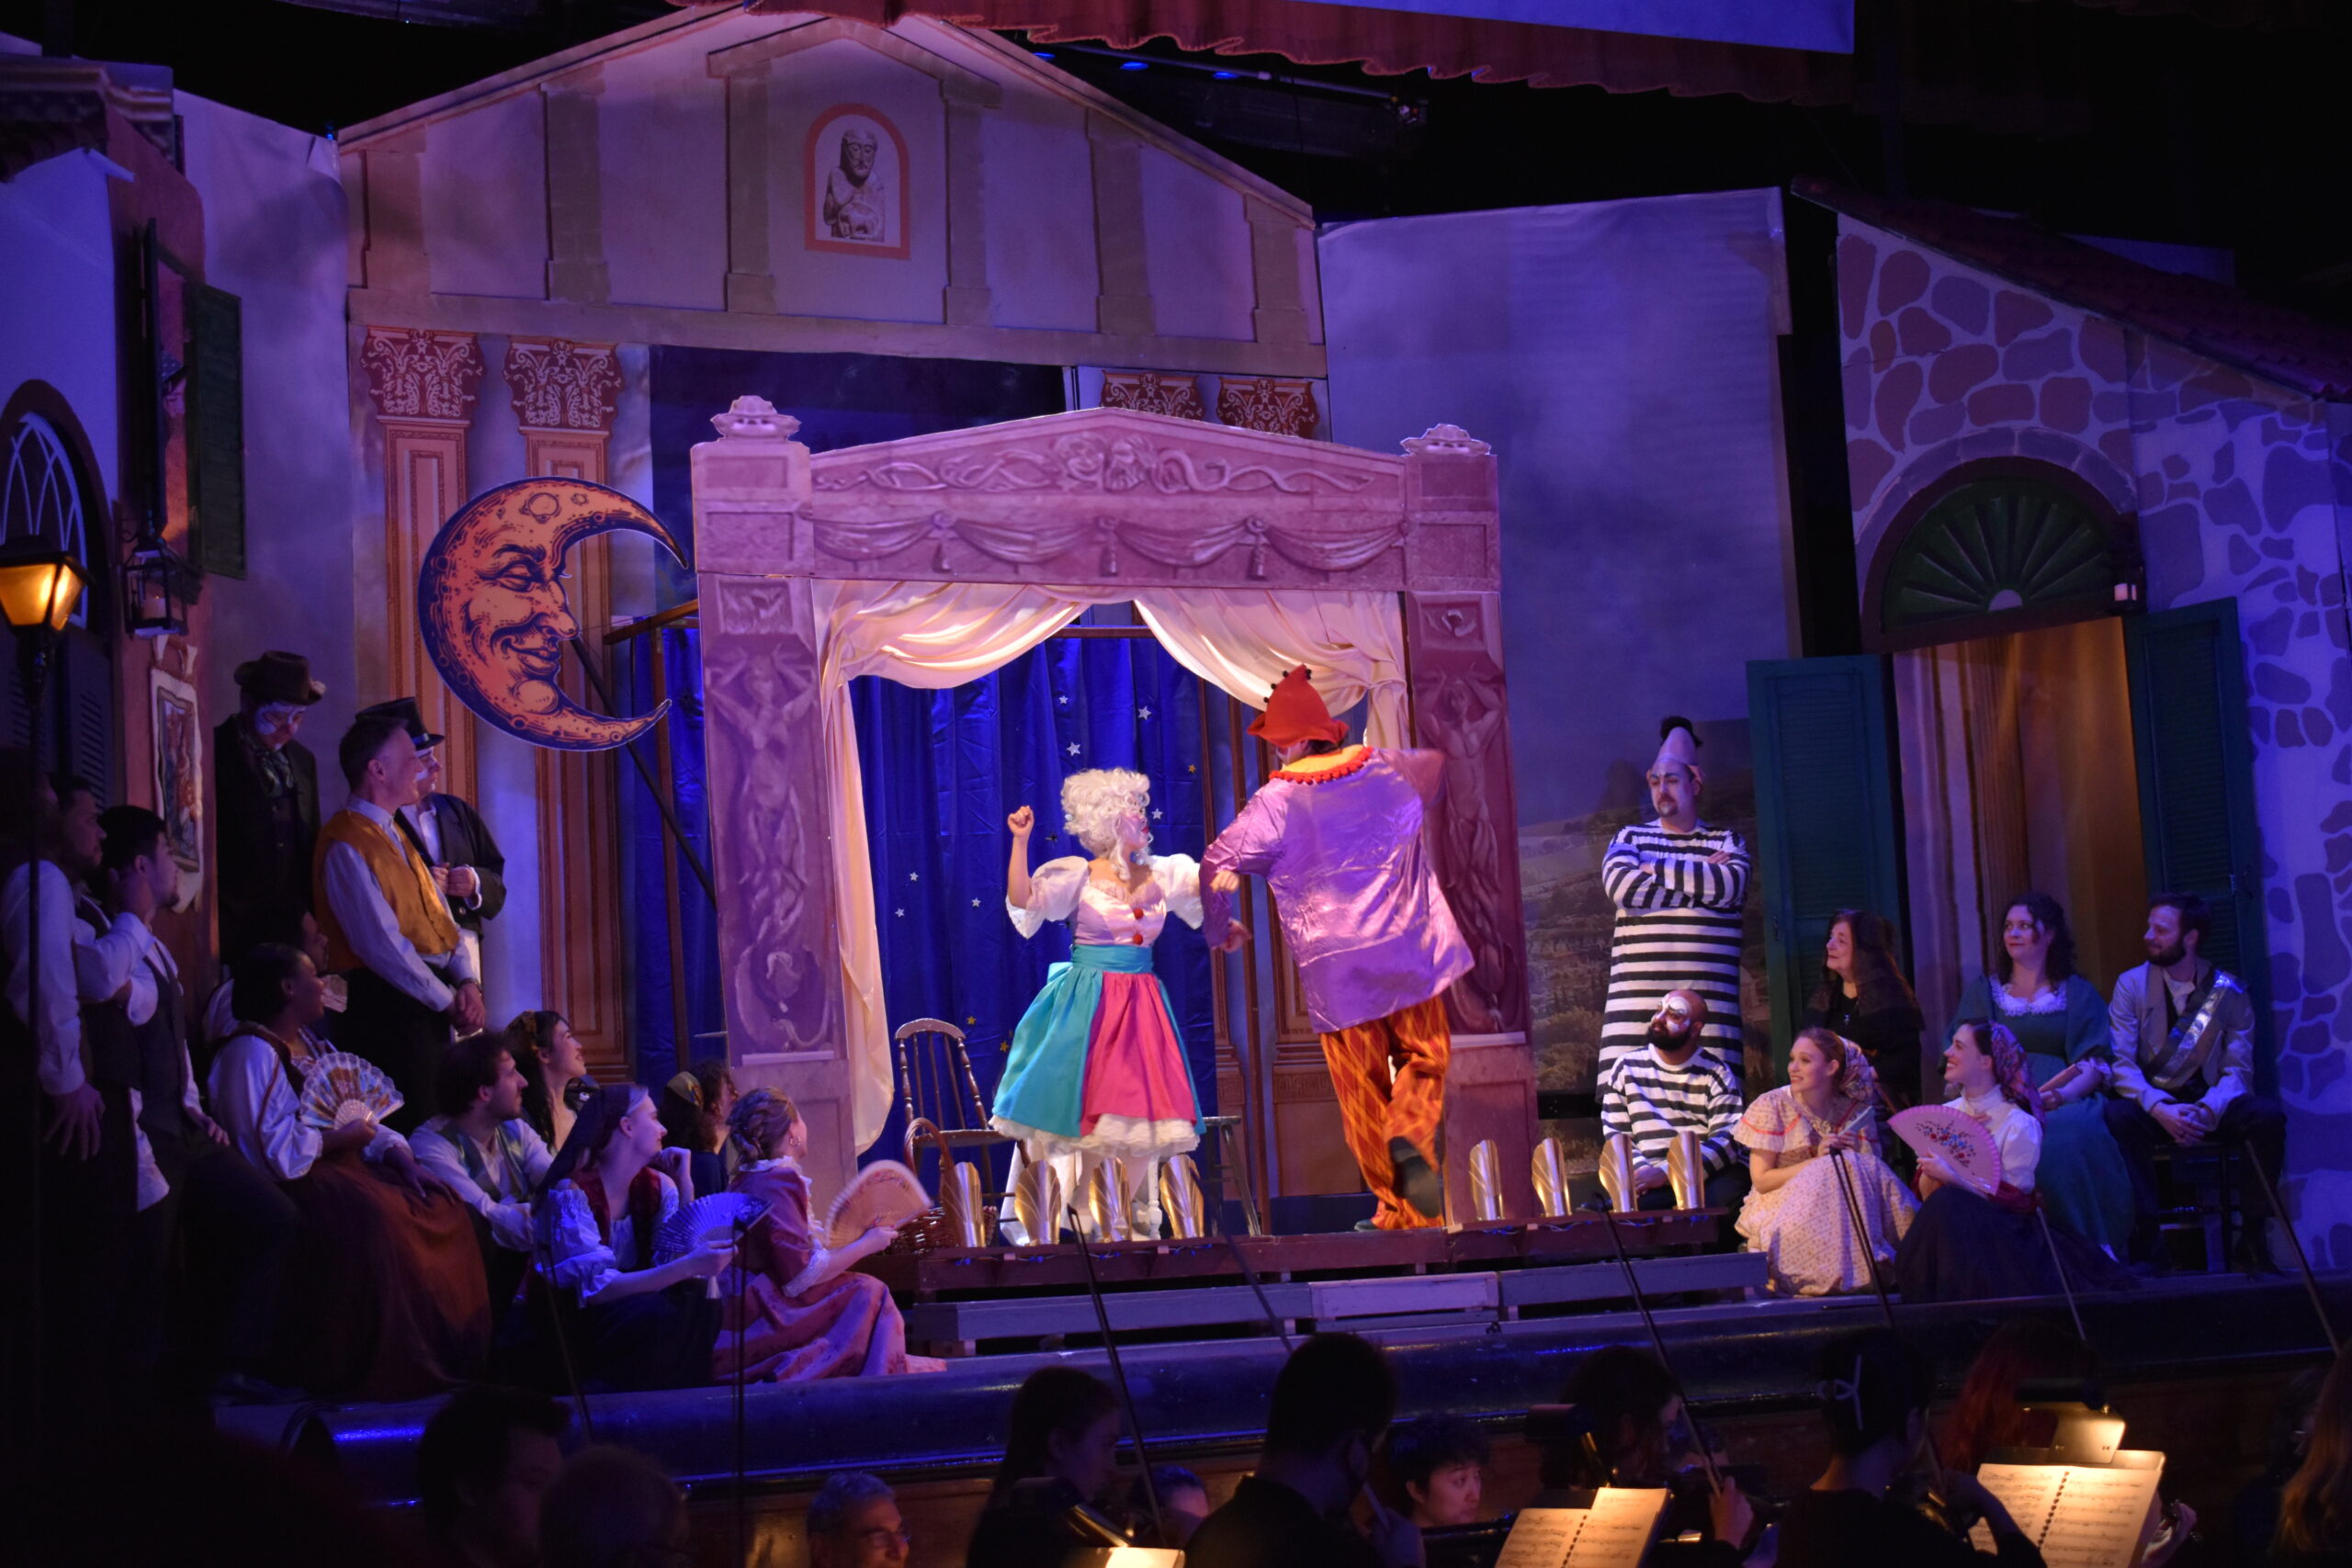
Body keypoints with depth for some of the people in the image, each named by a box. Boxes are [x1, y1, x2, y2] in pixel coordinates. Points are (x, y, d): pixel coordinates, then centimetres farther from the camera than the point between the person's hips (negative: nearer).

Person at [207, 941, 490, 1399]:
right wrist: (341, 1137, -14)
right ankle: (373, 1371, -28)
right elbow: (272, 1148, -20)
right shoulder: (252, 1052, -10)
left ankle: (442, 1358, -9)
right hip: (294, 1183, -10)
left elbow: (359, 1119, 19)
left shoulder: (311, 1046, 22)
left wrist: (396, 1151, 1)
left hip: (338, 1166, 10)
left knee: (443, 1207, -5)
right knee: (373, 1217, -35)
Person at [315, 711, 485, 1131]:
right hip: (390, 1007, -9)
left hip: (430, 1007, 9)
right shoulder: (347, 844, -12)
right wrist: (447, 1001, -13)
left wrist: (467, 981, -1)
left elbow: (439, 916, 16)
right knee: (410, 1127, -10)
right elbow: (382, 945, -17)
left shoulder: (396, 836, 19)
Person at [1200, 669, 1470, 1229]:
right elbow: (1442, 766, 26)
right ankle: (1410, 1138, -16)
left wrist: (1218, 930, 13)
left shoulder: (1275, 804, -7)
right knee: (1425, 1057, 14)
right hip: (1410, 956, 2)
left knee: (1363, 1093, 7)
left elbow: (1216, 867, -6)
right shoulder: (1392, 772, 5)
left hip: (1335, 972, -2)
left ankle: (1398, 1209, 10)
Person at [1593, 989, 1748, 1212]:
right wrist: (1643, 1172, -13)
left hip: (1708, 1177, 0)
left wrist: (1665, 1174, -18)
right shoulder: (1626, 1067, 13)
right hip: (1650, 1186, 0)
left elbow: (1727, 1139, -4)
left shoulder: (1716, 1074, 8)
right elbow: (1615, 1134, 9)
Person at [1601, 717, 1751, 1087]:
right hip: (1637, 1003, 0)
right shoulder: (1630, 838, 16)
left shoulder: (1728, 842, 15)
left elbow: (1732, 885, -8)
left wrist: (1657, 868, -4)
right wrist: (1700, 880, -4)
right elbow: (1621, 886, -6)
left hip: (1708, 1007, 0)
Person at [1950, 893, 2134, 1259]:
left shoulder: (2078, 993, 16)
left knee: (2074, 1133, -37)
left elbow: (2095, 1066, 5)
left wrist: (2058, 1096, -16)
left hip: (2062, 1104, -1)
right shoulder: (1981, 991, 22)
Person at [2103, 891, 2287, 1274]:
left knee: (2268, 1115, -29)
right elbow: (2121, 1063, -10)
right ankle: (2145, 1240, -28)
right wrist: (2159, 1109, -28)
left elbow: (2237, 1069, -7)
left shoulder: (2229, 991, 0)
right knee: (2116, 1115, -35)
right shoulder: (2132, 984, -1)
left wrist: (2207, 1110, -28)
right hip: (2153, 1107, -1)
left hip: (2209, 1108, 1)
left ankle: (2252, 1238, -16)